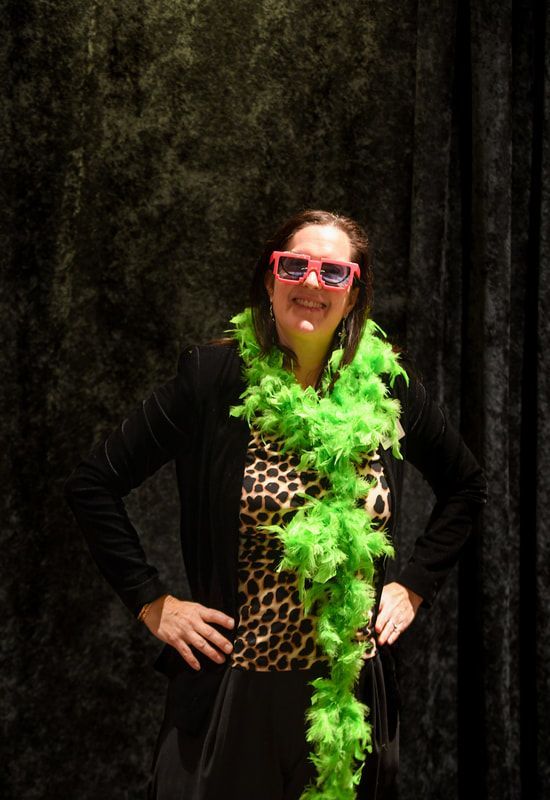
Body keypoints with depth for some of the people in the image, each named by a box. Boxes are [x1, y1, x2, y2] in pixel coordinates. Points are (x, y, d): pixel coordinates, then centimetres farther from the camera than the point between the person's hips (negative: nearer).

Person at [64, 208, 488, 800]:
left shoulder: (386, 386, -1)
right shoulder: (212, 377, -9)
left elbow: (466, 486, 16)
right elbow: (93, 484, -4)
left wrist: (414, 585, 8)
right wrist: (151, 602, -6)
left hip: (354, 689, 3)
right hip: (233, 686, -3)